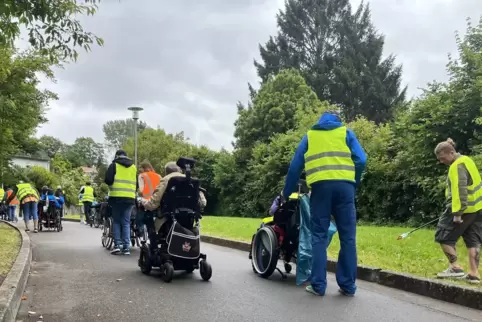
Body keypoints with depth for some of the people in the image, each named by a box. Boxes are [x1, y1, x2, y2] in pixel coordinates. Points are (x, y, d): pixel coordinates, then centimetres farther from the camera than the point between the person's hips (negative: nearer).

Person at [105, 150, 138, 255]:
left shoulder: (114, 165, 3)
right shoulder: (133, 167, 15)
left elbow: (108, 180, -6)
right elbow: (137, 184, 14)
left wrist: (112, 186, 14)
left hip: (117, 197, -2)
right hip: (130, 198, 2)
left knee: (117, 221, 9)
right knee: (126, 222, 6)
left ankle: (117, 245, 0)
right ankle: (126, 247, 0)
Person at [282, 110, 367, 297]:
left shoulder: (309, 135, 22)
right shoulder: (346, 133, 19)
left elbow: (295, 166, 18)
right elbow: (361, 160, 6)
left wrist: (286, 192, 27)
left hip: (320, 186, 0)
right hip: (344, 186, 0)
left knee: (319, 236, 4)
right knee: (348, 237, 5)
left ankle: (318, 285, 0)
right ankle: (348, 285, 7)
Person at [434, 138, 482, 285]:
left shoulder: (457, 166, -16)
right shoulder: (466, 160, 14)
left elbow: (459, 190, -24)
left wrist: (457, 212, -25)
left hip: (464, 208, -10)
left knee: (443, 236, 0)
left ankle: (455, 267, -2)